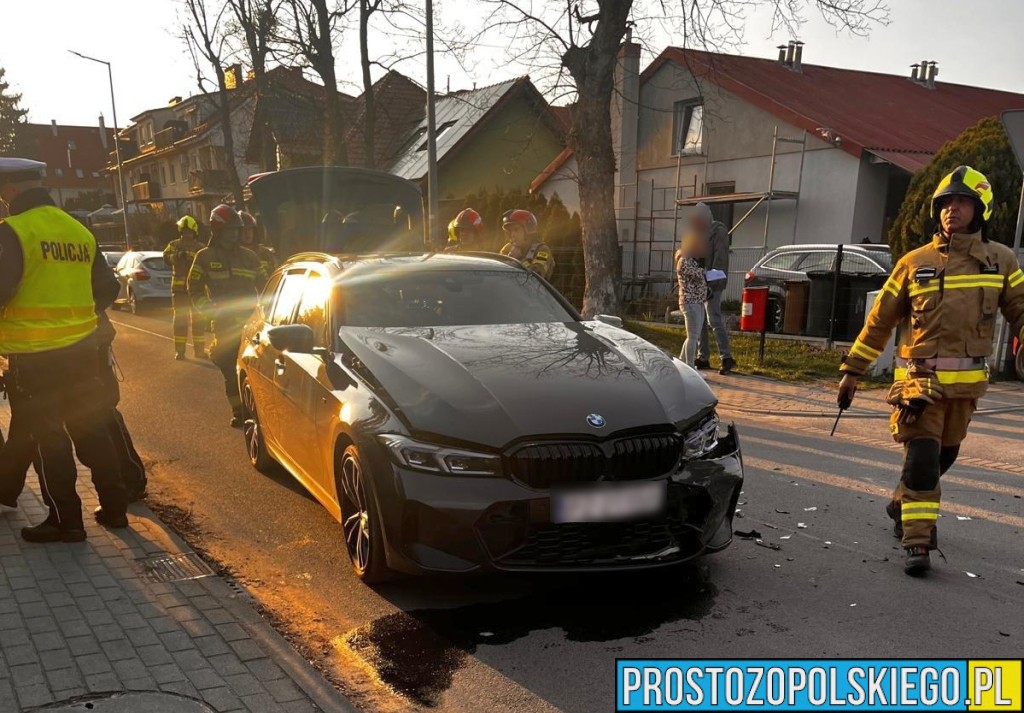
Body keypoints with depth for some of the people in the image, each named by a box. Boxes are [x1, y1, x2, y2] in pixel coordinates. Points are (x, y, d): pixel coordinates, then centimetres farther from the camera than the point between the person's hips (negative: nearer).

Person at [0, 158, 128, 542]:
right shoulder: (79, 230, 8)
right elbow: (107, 290, 13)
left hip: (34, 356, -6)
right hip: (81, 348, 6)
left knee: (49, 438, 4)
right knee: (91, 429, 15)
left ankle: (65, 520, 11)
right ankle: (113, 507, 21)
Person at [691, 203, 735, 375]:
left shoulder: (719, 231, -9)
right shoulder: (700, 232, 15)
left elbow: (720, 260, -16)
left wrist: (712, 284, -22)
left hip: (713, 283, -8)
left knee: (714, 319, -14)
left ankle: (727, 357, -13)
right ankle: (703, 358, 15)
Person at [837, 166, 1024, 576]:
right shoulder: (914, 263, 1)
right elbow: (879, 321, 5)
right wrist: (852, 371, 5)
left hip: (966, 382, 3)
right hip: (920, 379, -3)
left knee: (943, 456, 16)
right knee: (922, 457, -11)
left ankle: (903, 505, 40)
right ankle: (917, 543, -4)